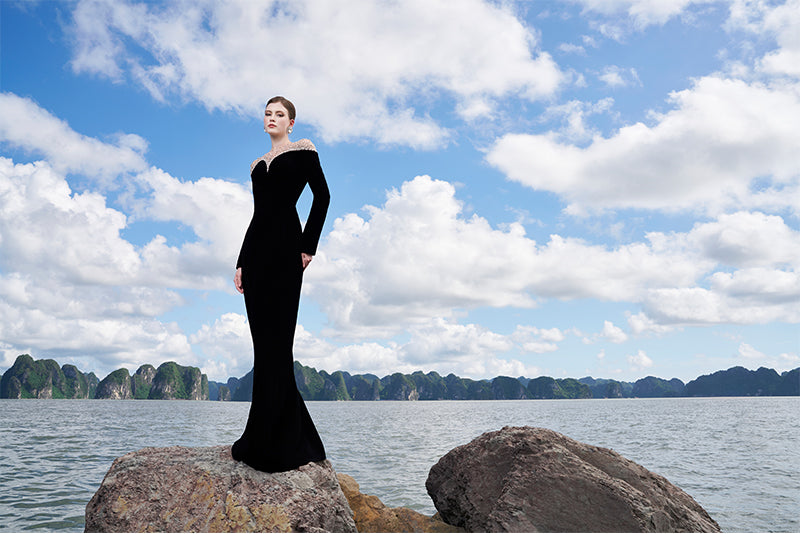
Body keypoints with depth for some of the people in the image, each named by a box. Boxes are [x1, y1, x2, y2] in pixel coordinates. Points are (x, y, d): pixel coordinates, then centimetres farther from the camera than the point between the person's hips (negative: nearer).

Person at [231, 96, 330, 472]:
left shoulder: (302, 151, 6)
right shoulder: (258, 164, 23)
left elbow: (322, 195, -4)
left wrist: (308, 246, -11)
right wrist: (240, 263, 13)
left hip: (284, 248, -7)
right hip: (256, 250, 7)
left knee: (275, 340, -9)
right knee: (264, 340, 3)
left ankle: (271, 446, -4)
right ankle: (293, 438, 13)